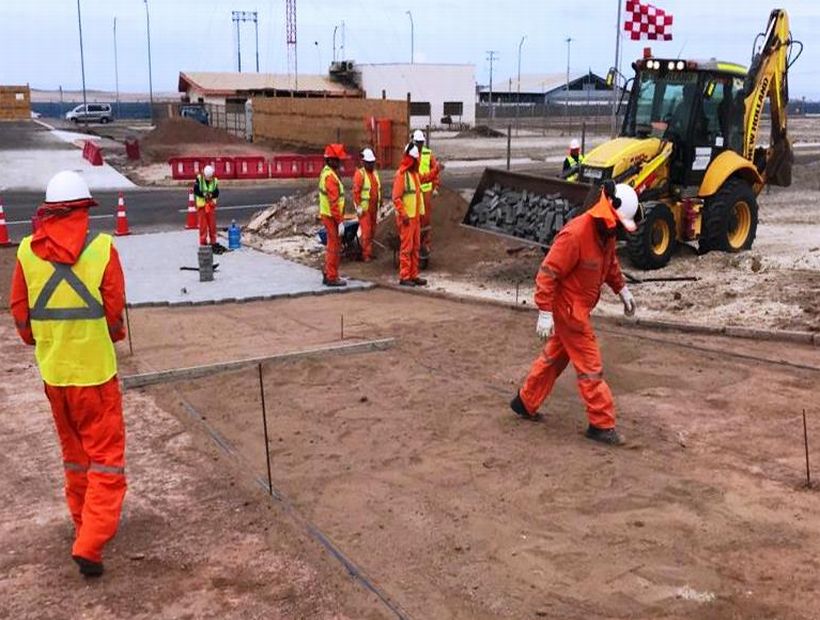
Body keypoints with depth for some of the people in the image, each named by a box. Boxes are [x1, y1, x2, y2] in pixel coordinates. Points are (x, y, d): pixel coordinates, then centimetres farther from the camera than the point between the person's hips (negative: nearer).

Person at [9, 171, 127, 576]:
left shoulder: (27, 251, -3)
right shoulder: (101, 248, -14)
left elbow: (19, 310, 3)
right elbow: (115, 307, -9)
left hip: (52, 370, 4)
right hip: (94, 368, -4)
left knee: (73, 452, 21)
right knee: (105, 455, 4)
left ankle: (84, 522, 36)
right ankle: (89, 544, -4)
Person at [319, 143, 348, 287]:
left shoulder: (326, 172, 13)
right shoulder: (331, 177, -19)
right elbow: (334, 202, -23)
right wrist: (340, 221, -22)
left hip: (327, 215, 10)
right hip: (332, 217, -10)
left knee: (332, 246, 18)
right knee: (334, 247, -2)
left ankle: (327, 275, 26)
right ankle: (332, 277, 4)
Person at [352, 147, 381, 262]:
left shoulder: (375, 173, 12)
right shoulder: (360, 173, -10)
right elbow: (356, 191, -14)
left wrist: (379, 204, 16)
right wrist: (358, 207, -16)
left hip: (374, 207, 7)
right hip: (364, 207, -7)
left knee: (372, 230, 11)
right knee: (366, 231, -7)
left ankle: (370, 251, 21)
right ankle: (366, 254, -2)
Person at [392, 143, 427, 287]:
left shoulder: (415, 173, 15)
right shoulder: (401, 174, -14)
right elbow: (396, 197, -18)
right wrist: (403, 215, -22)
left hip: (416, 216, 9)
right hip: (406, 217, -9)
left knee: (415, 247, 11)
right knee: (406, 247, -6)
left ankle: (414, 275, 17)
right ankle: (404, 277, -2)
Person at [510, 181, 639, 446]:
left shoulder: (606, 233, 0)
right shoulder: (575, 234, -28)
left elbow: (610, 262, 22)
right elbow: (547, 273, -26)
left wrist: (622, 289, 13)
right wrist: (545, 313, -27)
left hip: (579, 308, 10)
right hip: (568, 308, -10)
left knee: (556, 356, 20)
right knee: (589, 365, -3)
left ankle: (525, 403, 34)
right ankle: (601, 424, 7)